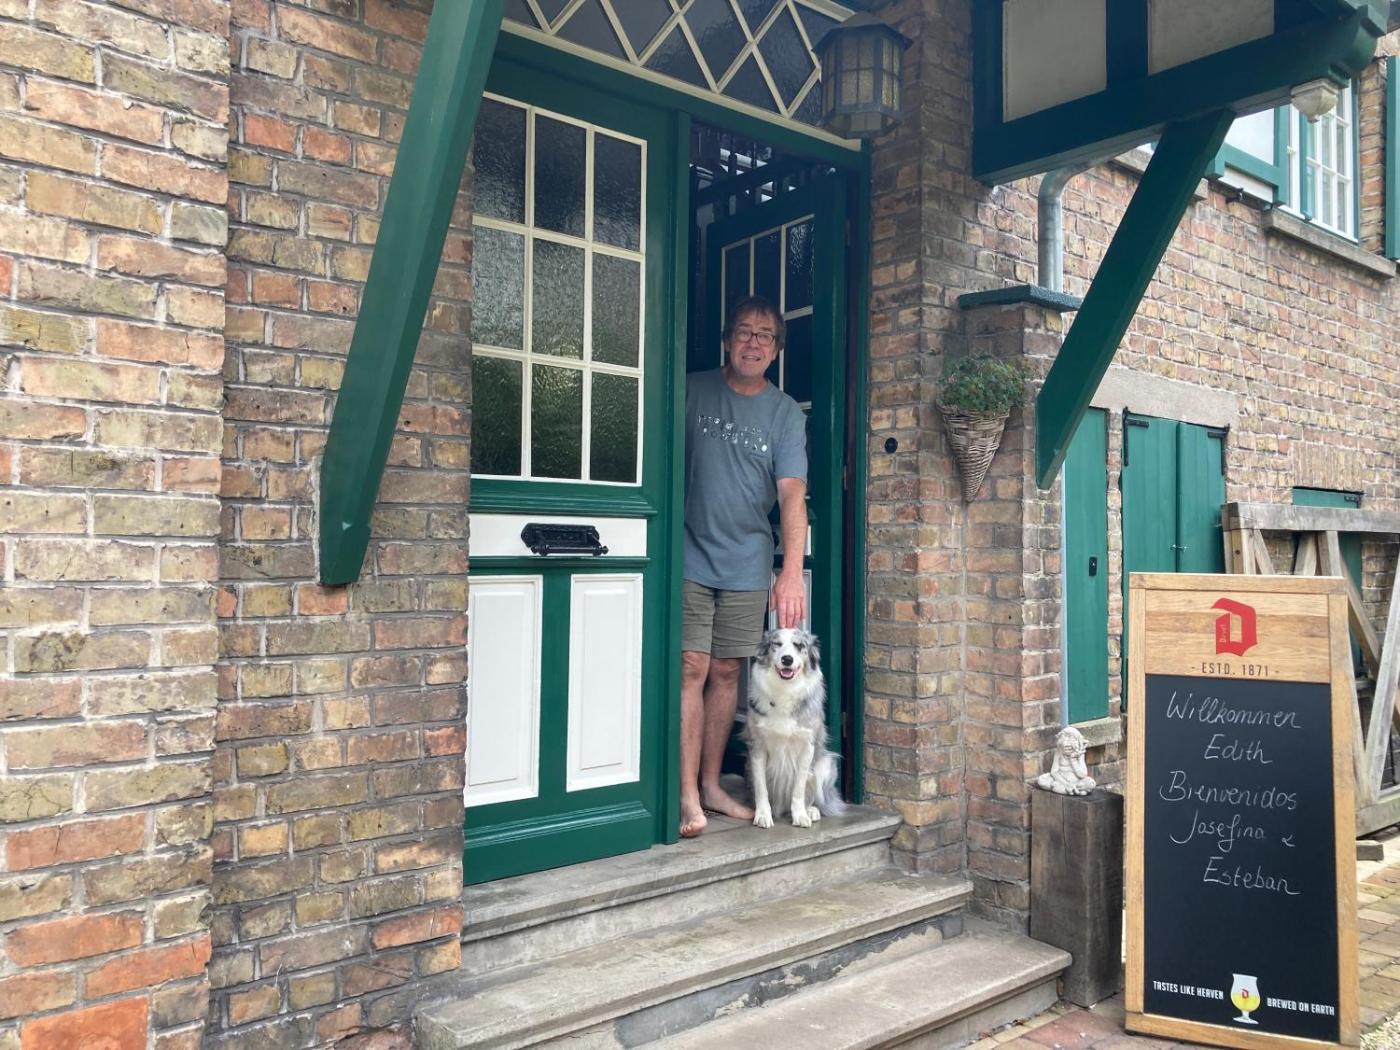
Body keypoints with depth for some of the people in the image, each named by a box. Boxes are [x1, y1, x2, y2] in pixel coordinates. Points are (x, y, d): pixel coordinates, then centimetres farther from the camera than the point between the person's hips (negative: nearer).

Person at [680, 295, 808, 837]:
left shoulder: (785, 413, 2)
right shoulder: (693, 391, 1)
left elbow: (792, 493, -8)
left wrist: (792, 571, -20)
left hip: (748, 564, 2)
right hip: (691, 556, -2)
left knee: (726, 672, 8)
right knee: (692, 668, -7)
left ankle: (711, 784, 21)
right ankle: (687, 796, -1)